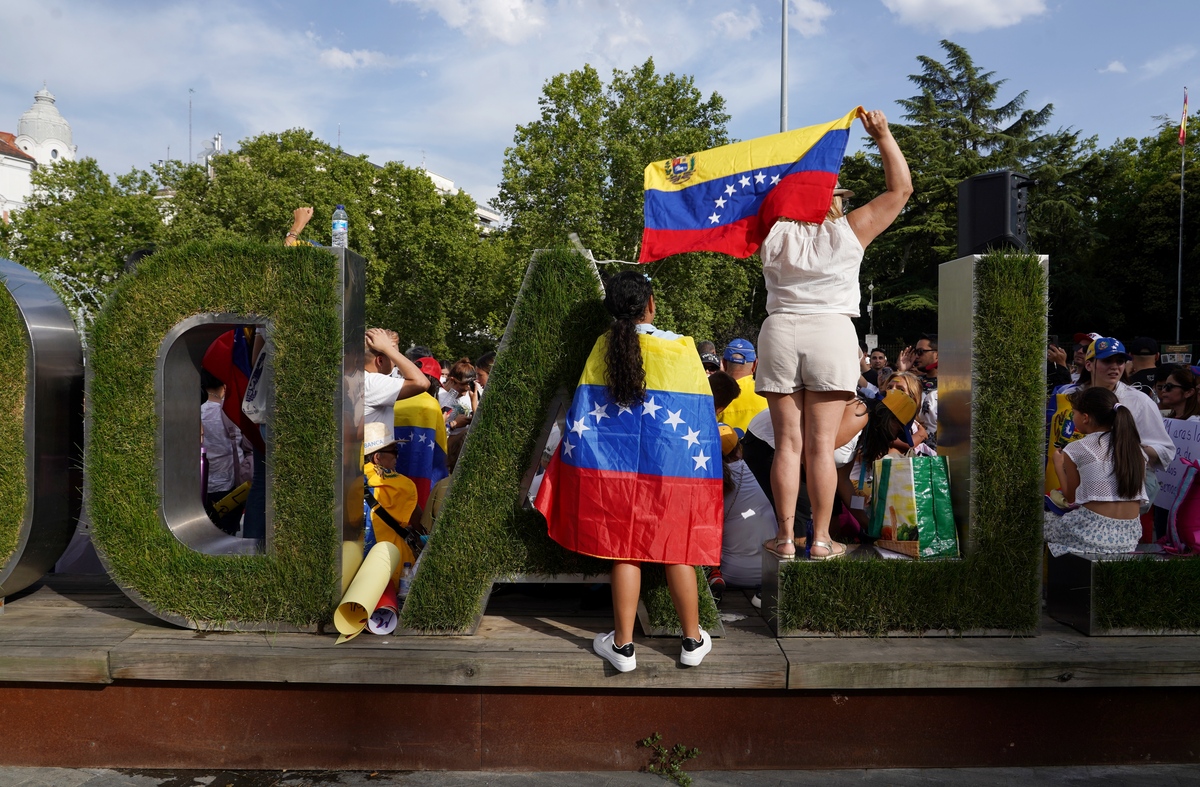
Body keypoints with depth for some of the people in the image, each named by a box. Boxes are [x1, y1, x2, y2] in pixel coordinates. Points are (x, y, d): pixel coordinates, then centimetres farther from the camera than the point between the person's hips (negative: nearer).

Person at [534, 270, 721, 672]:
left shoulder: (604, 346, 0)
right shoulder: (681, 347, -4)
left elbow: (583, 413, 1)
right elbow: (700, 413, -1)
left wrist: (579, 466, 9)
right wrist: (705, 468, 8)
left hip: (617, 467, 1)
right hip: (673, 469, -1)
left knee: (624, 552, 8)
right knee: (676, 551, 10)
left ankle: (623, 645, 16)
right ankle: (693, 641, 22)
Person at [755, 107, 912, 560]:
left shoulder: (775, 233, 4)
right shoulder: (848, 232, 0)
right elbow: (901, 189, 8)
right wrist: (883, 137, 11)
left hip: (781, 333, 2)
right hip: (832, 334, -1)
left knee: (788, 442, 3)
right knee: (822, 444, 0)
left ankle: (786, 537, 6)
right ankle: (821, 539, 6)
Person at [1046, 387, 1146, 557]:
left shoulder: (1076, 450, -6)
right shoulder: (1134, 447, 9)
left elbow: (1071, 498, 4)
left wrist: (1059, 466, 18)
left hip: (1093, 532, -6)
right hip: (1130, 536, 6)